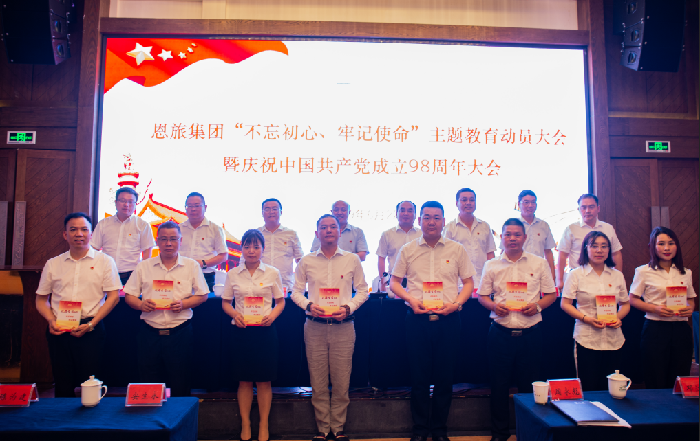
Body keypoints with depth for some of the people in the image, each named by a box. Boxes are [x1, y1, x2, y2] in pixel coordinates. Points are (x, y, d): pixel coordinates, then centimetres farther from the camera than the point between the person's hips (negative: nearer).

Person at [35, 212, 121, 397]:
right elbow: (41, 299, 15)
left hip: (90, 331, -2)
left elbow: (113, 297, -2)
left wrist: (91, 324, -11)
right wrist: (51, 321, -3)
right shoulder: (53, 264, 12)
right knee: (63, 385, 6)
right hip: (58, 331, 3)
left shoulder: (104, 261, 3)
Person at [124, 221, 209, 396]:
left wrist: (183, 304, -12)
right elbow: (129, 296, 10)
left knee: (180, 386, 4)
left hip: (179, 334, -1)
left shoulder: (191, 266, 5)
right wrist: (141, 305, -11)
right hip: (149, 334, 2)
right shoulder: (144, 266, 9)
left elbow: (202, 295, 5)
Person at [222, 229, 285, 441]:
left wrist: (272, 315, -12)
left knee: (264, 380, 5)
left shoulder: (272, 273, 2)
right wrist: (235, 314, -9)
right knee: (244, 380, 6)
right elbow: (225, 302, 11)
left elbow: (280, 302, 7)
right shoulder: (233, 274, 5)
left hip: (265, 330, -1)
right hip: (241, 330, 1)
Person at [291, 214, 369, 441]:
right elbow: (296, 292, 11)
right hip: (315, 326, 1)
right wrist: (309, 305, -8)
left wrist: (349, 307, -7)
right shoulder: (307, 261, 6)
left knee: (342, 382, 3)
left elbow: (363, 290, 9)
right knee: (318, 382, 5)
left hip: (343, 326, 0)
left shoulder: (352, 259, 5)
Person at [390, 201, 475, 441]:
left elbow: (468, 282, 9)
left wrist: (456, 303, -7)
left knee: (444, 377, 7)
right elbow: (394, 282, 9)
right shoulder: (408, 250, 6)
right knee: (419, 376, 5)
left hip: (448, 320, 0)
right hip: (417, 319, 0)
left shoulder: (456, 249, 6)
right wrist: (411, 300, -8)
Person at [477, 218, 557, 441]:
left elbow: (551, 294, 8)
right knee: (499, 384, 6)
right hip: (501, 332, 0)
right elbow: (482, 296, 10)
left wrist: (537, 305, -11)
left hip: (530, 333, 0)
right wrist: (494, 306, -10)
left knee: (529, 385, 8)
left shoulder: (539, 264, 5)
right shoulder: (491, 266, 6)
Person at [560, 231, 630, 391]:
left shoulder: (617, 275, 11)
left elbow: (625, 304, 18)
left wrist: (618, 317, -3)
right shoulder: (576, 275, 1)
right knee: (588, 389, -1)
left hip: (613, 340, 4)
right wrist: (586, 318, -14)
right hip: (587, 339, -3)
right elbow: (565, 304, -1)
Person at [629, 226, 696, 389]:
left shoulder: (686, 273, 12)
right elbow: (633, 299, 1)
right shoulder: (644, 272, 0)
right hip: (656, 329, -3)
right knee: (656, 383, 1)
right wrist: (655, 308, -15)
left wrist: (690, 308, -3)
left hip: (681, 329, 4)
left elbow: (691, 299, 20)